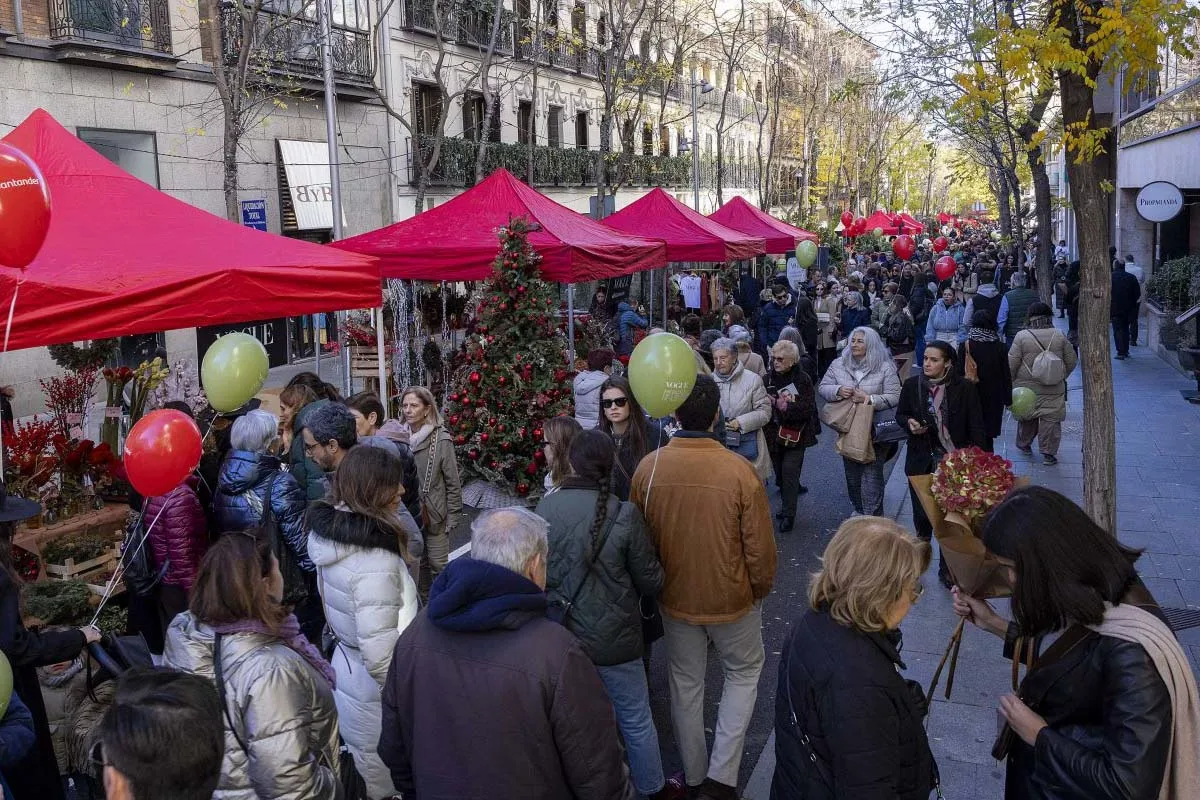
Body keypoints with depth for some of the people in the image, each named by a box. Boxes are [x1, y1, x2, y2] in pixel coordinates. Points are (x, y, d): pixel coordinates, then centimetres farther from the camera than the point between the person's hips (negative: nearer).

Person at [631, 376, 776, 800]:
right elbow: (760, 546, -15)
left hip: (675, 598, 2)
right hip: (731, 598, -2)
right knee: (744, 673, 23)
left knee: (685, 682, 21)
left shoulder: (648, 469, -15)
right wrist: (761, 589, 5)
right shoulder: (739, 471, -24)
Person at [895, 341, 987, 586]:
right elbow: (900, 414, 14)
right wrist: (909, 423, -9)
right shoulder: (911, 385, -1)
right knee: (922, 514, 10)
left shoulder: (965, 388, -7)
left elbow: (976, 427, -3)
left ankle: (947, 569, 16)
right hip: (921, 462, 2)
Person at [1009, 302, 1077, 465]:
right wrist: (1062, 377, 20)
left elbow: (1012, 364, -10)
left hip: (1027, 387, -1)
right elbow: (1072, 360, 5)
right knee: (1051, 419, 5)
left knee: (1027, 418, 16)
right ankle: (1048, 452, 5)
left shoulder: (1022, 336, -11)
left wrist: (1011, 381, 6)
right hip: (1054, 389, 1)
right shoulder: (1060, 336, -3)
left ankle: (1024, 445, 33)